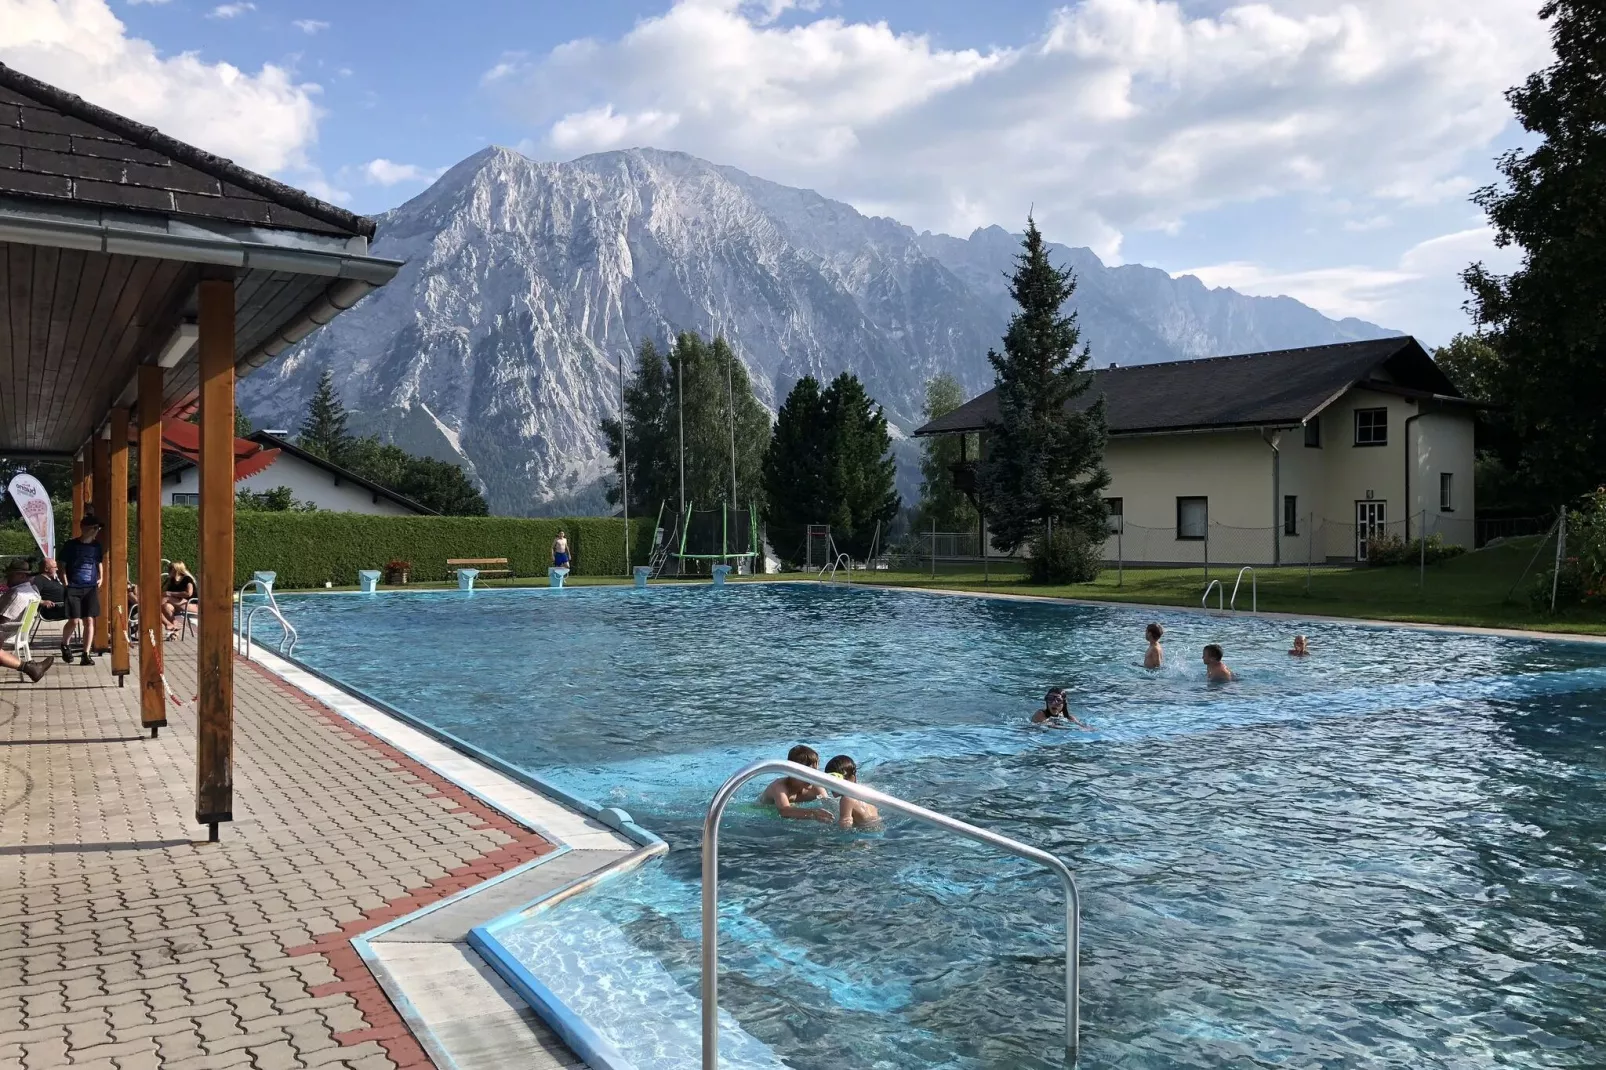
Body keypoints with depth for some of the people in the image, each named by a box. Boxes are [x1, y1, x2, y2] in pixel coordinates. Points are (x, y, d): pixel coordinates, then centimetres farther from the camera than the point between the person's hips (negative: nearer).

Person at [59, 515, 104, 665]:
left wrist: (100, 578, 12)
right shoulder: (71, 545, -4)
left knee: (89, 620, -2)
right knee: (74, 621, -6)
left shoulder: (97, 546, 8)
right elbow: (62, 565, 1)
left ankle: (86, 655, 2)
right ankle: (64, 645, 24)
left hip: (91, 588, 3)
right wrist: (65, 582, -7)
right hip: (73, 588, -3)